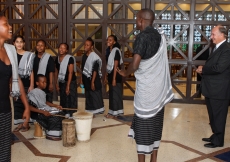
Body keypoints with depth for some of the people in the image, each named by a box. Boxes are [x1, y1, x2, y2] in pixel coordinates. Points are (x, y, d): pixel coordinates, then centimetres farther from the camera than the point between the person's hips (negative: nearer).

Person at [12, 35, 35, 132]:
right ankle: (20, 123, 18)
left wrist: (31, 85, -7)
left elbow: (31, 72, -3)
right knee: (17, 103, 7)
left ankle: (26, 123, 14)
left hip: (25, 82, -3)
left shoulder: (29, 55, -4)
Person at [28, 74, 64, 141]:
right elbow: (30, 107, -23)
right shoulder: (33, 93, -17)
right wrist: (43, 112, -28)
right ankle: (51, 135, -8)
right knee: (54, 117, -25)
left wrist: (55, 105, 9)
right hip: (37, 113, -9)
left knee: (60, 113, -7)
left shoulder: (42, 92, 11)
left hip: (45, 109, 9)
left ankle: (57, 132, 0)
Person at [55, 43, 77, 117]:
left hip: (70, 82, -6)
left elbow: (71, 72, -15)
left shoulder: (70, 58, -12)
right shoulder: (57, 59, 7)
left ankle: (71, 115, 1)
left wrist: (68, 86, -16)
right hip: (61, 82, 6)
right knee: (63, 100, 11)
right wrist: (56, 84, 10)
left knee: (71, 99, -5)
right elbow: (56, 72, 12)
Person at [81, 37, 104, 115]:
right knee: (88, 96, 12)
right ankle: (89, 111, 21)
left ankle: (96, 111, 9)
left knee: (95, 96, -1)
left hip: (94, 80, -8)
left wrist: (92, 82, -18)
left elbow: (95, 70, -16)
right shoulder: (84, 56, 10)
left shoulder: (94, 57, -13)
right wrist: (82, 79, 15)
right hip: (86, 80, 8)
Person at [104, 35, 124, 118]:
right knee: (111, 93, 13)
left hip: (116, 74, -9)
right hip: (110, 74, 9)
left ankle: (114, 112, 6)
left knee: (115, 93, -2)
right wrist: (106, 76, 13)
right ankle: (112, 111, 21)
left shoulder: (116, 50, -13)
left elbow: (116, 66, -17)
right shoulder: (108, 50, 12)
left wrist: (114, 78, -19)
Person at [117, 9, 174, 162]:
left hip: (146, 89, -7)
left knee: (143, 125, 2)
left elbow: (135, 65, -22)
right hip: (159, 87, 7)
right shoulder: (161, 36, 8)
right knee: (155, 123, 14)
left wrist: (125, 73, -4)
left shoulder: (142, 37, -14)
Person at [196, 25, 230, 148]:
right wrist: (203, 70, -3)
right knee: (213, 116, 20)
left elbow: (219, 68, -26)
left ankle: (218, 141, 15)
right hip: (212, 89, 10)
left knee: (218, 117, 3)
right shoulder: (217, 48, 15)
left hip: (219, 90, -10)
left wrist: (203, 69, -13)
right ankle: (215, 136, 34)